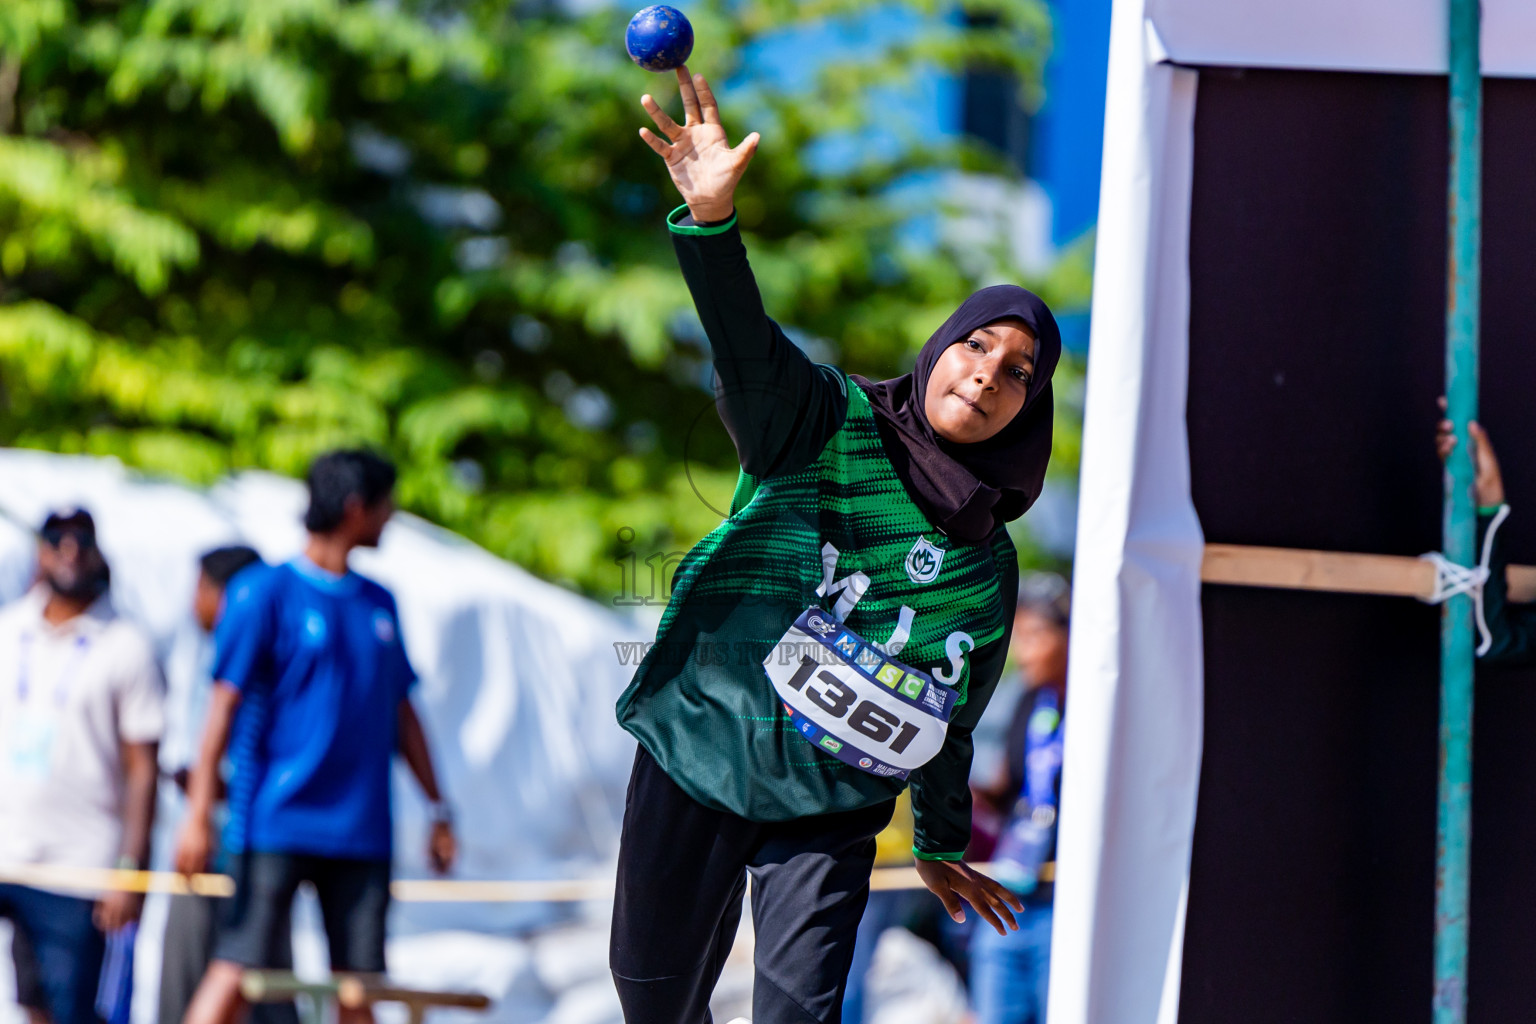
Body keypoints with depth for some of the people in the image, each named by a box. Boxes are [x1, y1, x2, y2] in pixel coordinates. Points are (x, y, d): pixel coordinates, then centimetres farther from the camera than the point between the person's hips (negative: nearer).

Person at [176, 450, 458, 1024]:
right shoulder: (265, 592, -3)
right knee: (237, 971, -11)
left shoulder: (379, 604, 15)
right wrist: (199, 813, -13)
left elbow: (400, 712, 22)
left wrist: (437, 807, 20)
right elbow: (225, 704, -7)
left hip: (361, 829, 6)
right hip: (276, 823, -6)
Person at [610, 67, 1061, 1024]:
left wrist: (942, 845, 24)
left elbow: (953, 718, 18)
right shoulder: (830, 425, -3)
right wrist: (713, 218, -42)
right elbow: (746, 341, -23)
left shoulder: (989, 565, 7)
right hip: (699, 755, -1)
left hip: (832, 807, 1)